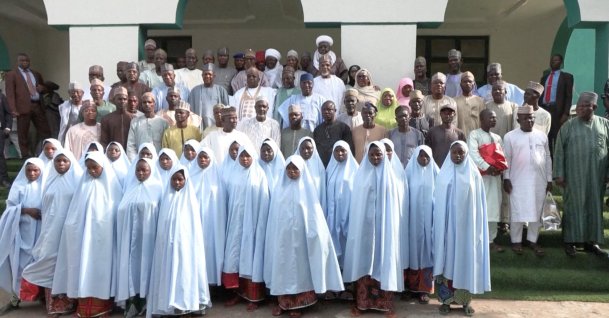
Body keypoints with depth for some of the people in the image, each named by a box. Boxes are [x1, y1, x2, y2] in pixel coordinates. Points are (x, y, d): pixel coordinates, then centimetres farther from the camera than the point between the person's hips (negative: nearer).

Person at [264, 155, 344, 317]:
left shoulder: (307, 189, -3)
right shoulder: (279, 189, 4)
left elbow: (313, 214, -4)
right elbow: (274, 215, 8)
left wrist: (312, 233, -12)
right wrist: (274, 235, 5)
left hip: (299, 236, -2)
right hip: (282, 236, 2)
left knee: (298, 266, 4)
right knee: (282, 267, 6)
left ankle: (297, 304, 15)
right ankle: (282, 302, 17)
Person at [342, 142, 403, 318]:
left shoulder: (390, 175, 4)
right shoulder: (361, 175, 5)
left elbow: (396, 201, 4)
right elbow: (356, 202, 5)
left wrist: (392, 223, -3)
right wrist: (359, 223, -2)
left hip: (385, 225, 0)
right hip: (364, 224, 0)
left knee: (384, 261, 2)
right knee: (364, 261, 2)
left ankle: (385, 303, 10)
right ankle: (361, 302, 10)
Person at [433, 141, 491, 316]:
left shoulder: (473, 174, 1)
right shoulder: (443, 174, 4)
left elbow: (478, 203, 2)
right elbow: (438, 202, 5)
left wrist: (476, 226, -3)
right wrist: (439, 225, 0)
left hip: (466, 224, 0)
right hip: (446, 224, 1)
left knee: (466, 258, 4)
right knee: (447, 258, 3)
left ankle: (466, 300, 15)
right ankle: (446, 298, 12)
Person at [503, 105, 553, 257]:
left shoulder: (542, 136, 7)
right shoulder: (510, 136, -2)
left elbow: (547, 158, 11)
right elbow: (506, 159, -1)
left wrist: (549, 179, 9)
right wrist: (506, 178, -6)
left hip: (539, 181, 3)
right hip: (518, 181, -3)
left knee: (536, 211, 8)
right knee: (517, 211, 0)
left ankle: (532, 240, 20)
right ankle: (516, 241, 12)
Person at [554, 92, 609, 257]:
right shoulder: (568, 126, -1)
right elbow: (559, 152, -2)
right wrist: (558, 174, -6)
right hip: (574, 175, -2)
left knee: (595, 207, 9)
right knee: (573, 206, 3)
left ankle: (591, 241, 20)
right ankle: (570, 241, 11)